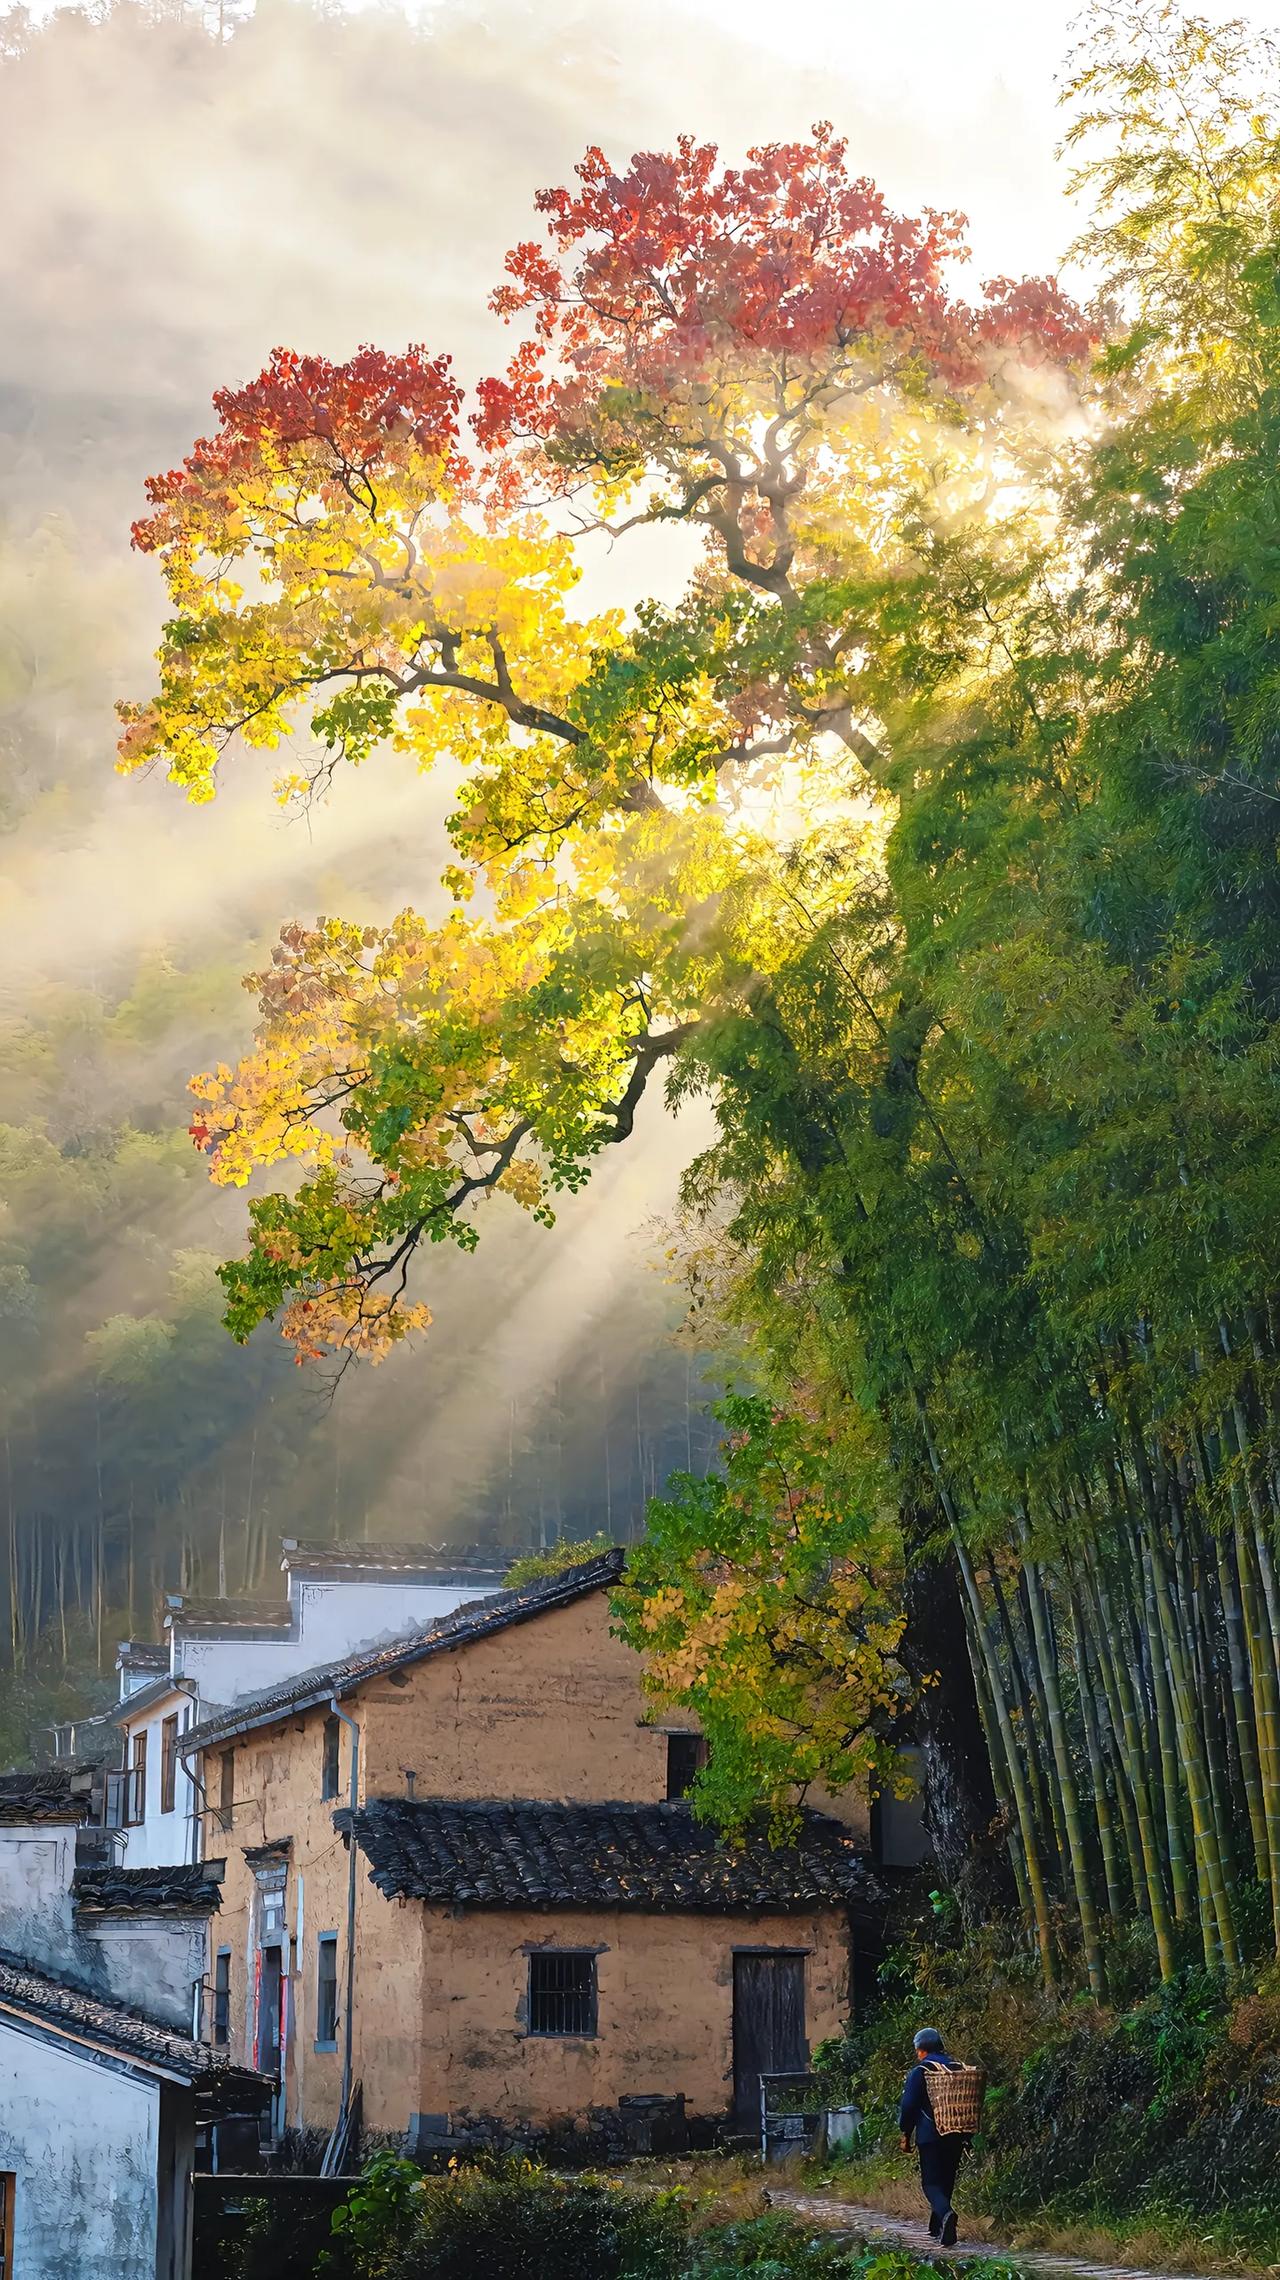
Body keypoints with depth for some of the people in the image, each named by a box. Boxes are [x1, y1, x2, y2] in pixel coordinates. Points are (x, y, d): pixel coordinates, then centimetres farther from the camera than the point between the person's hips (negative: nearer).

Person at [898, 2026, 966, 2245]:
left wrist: (906, 2135, 2)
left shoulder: (919, 2072, -7)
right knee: (946, 2180, 17)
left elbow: (908, 2106, -9)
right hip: (956, 2137, 5)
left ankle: (946, 2213, -32)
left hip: (930, 2136, -5)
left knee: (931, 2182, -4)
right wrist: (967, 2138, 18)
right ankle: (937, 2227, 26)